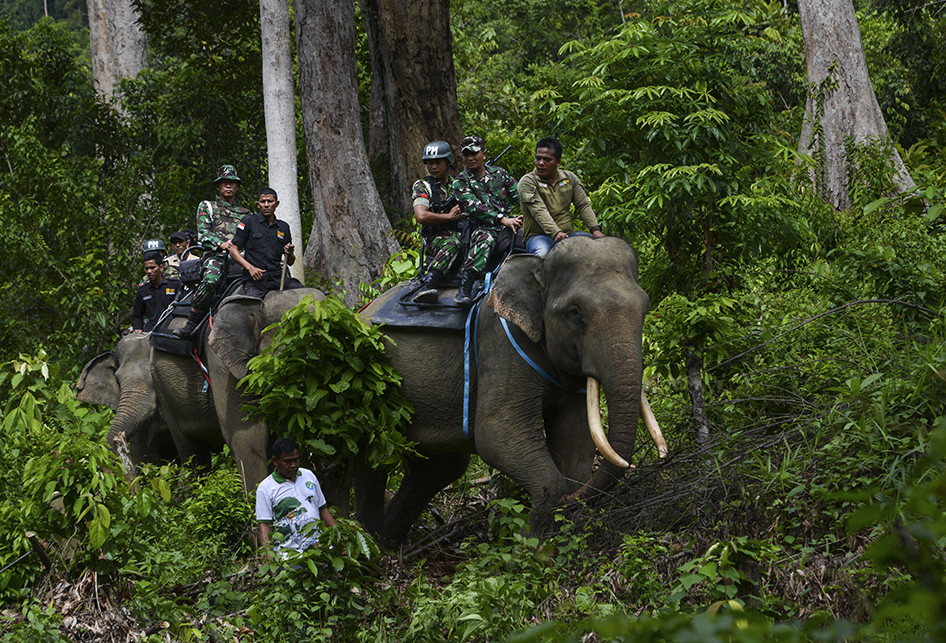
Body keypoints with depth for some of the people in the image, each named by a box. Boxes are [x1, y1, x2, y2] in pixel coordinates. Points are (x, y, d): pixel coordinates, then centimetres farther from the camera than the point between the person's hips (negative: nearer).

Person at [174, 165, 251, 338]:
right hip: (215, 256, -3)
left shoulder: (244, 213, 30)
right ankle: (191, 324, -31)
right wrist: (221, 244, -13)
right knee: (210, 280, -37)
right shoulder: (207, 207, 21)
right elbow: (203, 234, 6)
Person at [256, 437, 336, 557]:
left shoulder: (309, 476, 17)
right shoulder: (265, 488, 2)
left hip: (318, 546, 4)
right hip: (288, 551, -4)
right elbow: (264, 524, -3)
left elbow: (323, 509, 23)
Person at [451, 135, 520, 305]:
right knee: (484, 239, -38)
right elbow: (475, 208, -11)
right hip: (483, 227, -5)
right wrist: (502, 220, -22)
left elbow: (519, 196, 12)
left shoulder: (499, 173, 15)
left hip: (509, 223, 5)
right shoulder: (461, 182, 3)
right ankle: (465, 287, -47)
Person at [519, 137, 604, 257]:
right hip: (538, 235, -5)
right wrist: (556, 233, -34)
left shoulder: (569, 178, 12)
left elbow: (583, 206, 10)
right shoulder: (527, 182, -5)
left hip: (568, 233, 5)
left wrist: (595, 229, -7)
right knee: (542, 254, -39)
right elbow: (539, 211, -19)